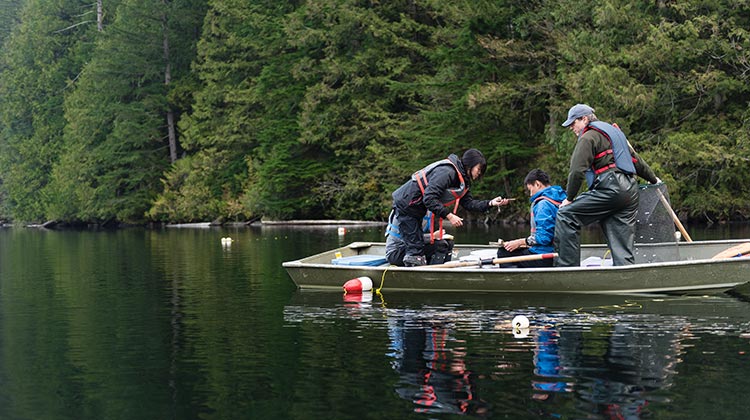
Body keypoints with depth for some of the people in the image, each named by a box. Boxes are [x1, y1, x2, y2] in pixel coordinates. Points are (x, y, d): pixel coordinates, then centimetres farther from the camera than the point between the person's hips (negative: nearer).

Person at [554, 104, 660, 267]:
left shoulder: (588, 137, 1)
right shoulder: (615, 131, 29)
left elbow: (577, 171, -9)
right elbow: (637, 161, 35)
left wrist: (569, 198, 0)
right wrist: (653, 179, 48)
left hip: (611, 189, -9)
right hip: (631, 191, 9)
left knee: (566, 215, -7)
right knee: (623, 248, 4)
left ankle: (568, 266, -12)